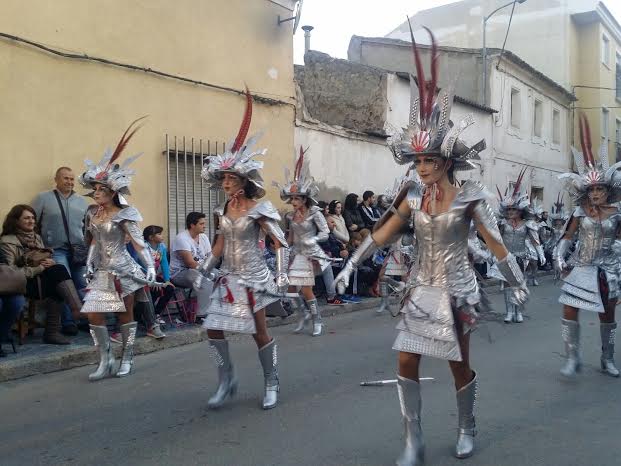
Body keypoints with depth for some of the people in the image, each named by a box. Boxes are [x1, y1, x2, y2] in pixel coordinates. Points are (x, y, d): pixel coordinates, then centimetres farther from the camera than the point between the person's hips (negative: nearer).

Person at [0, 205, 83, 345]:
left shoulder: (36, 237, 18)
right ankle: (79, 312, -32)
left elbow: (46, 260, 22)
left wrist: (50, 262, -3)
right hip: (24, 284, -7)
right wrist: (39, 268, -17)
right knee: (59, 271, -27)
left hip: (43, 278, 7)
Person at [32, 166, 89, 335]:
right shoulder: (43, 198, 3)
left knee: (83, 287, 2)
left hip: (79, 251, 3)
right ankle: (68, 322, -7)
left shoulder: (82, 201, 14)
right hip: (56, 250, -3)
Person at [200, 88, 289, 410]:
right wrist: (205, 269, 11)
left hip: (253, 277, -6)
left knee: (259, 332, 2)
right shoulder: (223, 210, 6)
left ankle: (271, 384, 22)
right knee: (213, 328, 0)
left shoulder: (259, 209, -12)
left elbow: (281, 244, -11)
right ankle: (226, 381, 17)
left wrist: (281, 276, -18)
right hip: (228, 277, 6)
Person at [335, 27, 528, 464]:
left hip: (457, 288, -3)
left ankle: (467, 429, 34)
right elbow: (381, 235, 2)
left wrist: (518, 281, -3)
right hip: (422, 288, 3)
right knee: (406, 362, -2)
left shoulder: (469, 196, -10)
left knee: (459, 364, 9)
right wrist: (351, 265, 0)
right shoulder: (414, 196, -1)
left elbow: (495, 242, -6)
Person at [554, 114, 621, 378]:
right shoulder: (581, 212, -1)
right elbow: (567, 237, -1)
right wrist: (559, 259, -13)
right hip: (579, 267, 0)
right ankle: (573, 358, 5)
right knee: (569, 311, -7)